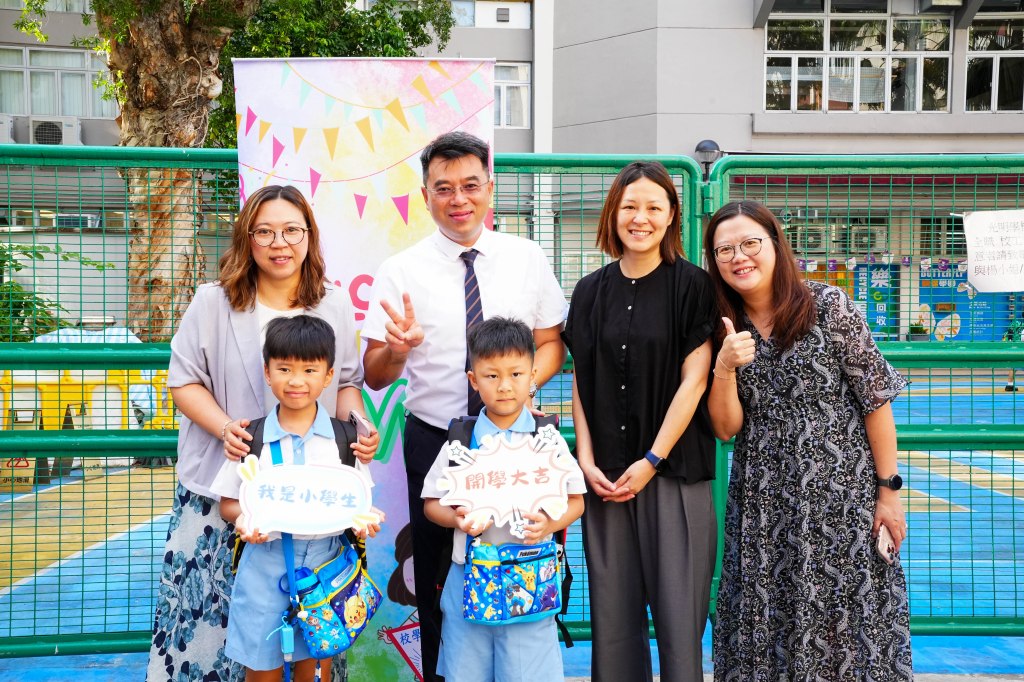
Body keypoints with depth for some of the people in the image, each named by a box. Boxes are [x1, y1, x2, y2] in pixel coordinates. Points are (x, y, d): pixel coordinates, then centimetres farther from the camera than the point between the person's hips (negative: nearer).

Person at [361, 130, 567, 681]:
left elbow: (551, 345, 7)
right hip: (434, 441, -1)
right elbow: (374, 376, -2)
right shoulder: (401, 272, -4)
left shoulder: (526, 258, 1)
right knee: (437, 583, 10)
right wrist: (398, 347, -24)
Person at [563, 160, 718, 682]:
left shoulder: (691, 286, -1)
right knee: (612, 611, 6)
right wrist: (586, 460, -1)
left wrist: (651, 462, -9)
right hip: (605, 476, 3)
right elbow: (580, 383, 9)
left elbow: (693, 381, -6)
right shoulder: (592, 291, 9)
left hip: (674, 470, -3)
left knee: (677, 609, -1)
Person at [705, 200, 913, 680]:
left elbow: (876, 398, -5)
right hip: (764, 504, 3)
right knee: (766, 623, 8)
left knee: (846, 615, 2)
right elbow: (726, 428, -1)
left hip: (842, 496, -3)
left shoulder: (829, 306, -7)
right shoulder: (725, 331, 3)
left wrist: (888, 490, -7)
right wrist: (725, 368, -18)